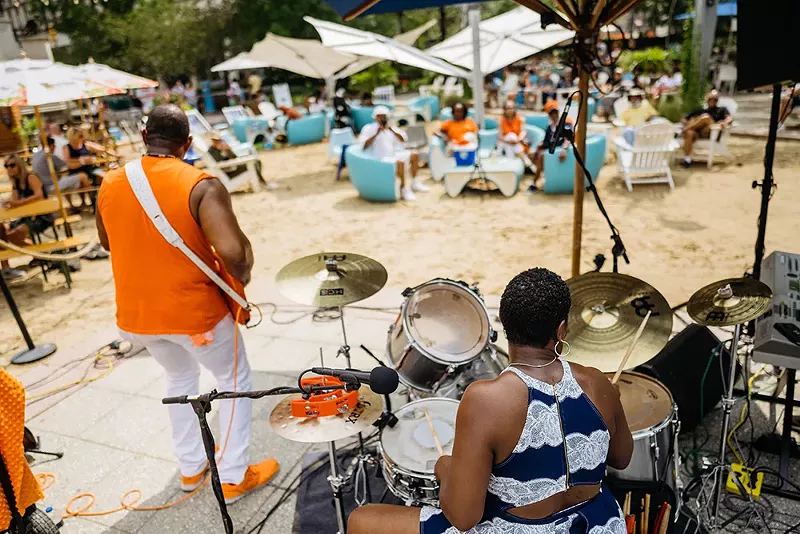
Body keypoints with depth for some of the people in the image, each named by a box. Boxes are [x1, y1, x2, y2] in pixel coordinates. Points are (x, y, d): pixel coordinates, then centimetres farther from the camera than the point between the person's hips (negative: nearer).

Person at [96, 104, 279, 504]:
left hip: (136, 313, 6)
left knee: (180, 378, 29)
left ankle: (191, 467, 41)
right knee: (235, 381, 17)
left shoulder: (110, 185, -1)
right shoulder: (201, 185, -19)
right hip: (195, 310, -5)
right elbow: (233, 251, -29)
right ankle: (234, 476, 24)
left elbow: (108, 243, 15)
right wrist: (241, 275, -9)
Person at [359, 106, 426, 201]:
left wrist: (392, 130, -8)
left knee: (414, 155, 3)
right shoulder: (369, 128, -3)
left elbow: (403, 139, 5)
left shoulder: (390, 127, 15)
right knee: (400, 162, -33)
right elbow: (364, 145, -17)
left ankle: (414, 183, 12)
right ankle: (403, 188, -20)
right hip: (380, 159, -8)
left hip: (393, 155, 8)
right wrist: (376, 134, -20)